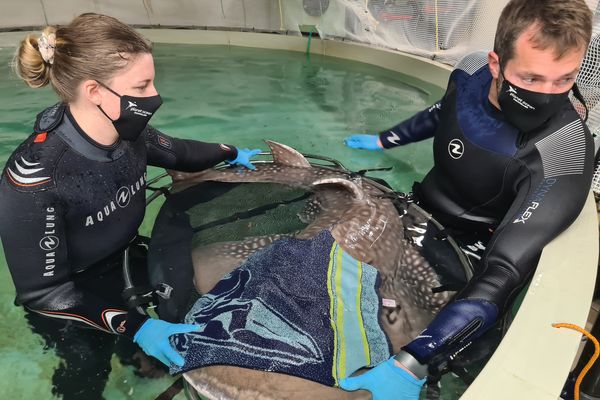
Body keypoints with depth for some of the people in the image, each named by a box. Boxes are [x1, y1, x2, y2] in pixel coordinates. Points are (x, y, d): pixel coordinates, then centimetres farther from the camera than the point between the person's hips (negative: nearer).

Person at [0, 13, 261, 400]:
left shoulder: (127, 133, -20)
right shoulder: (34, 178, -37)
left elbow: (175, 151, 4)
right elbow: (43, 292, -28)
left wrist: (230, 153, 16)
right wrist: (134, 326, -34)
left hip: (120, 265, 5)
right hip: (67, 304, -5)